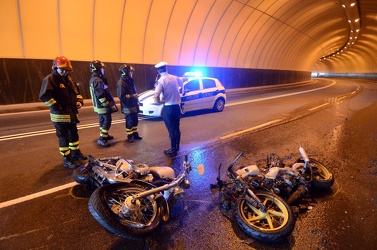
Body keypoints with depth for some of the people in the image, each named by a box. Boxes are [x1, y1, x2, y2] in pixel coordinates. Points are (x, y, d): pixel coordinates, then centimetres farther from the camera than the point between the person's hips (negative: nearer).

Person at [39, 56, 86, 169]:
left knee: (74, 135, 19)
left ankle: (76, 153, 36)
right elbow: (44, 96, -21)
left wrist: (79, 101, 4)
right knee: (64, 137, 0)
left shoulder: (69, 79, 13)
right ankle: (66, 160, 11)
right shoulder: (50, 79, -11)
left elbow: (77, 91, 23)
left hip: (72, 114, 8)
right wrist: (57, 107, -22)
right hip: (60, 115, -8)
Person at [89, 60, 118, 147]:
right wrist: (108, 105, -21)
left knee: (102, 121, 19)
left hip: (98, 105, 10)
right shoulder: (98, 80, -21)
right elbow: (101, 95, -26)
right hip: (103, 106, -10)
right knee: (107, 121, -5)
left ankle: (105, 135, 33)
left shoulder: (93, 79, 12)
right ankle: (102, 139, -6)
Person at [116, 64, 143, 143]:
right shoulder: (121, 83, -17)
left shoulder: (130, 81, 12)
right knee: (129, 122, 2)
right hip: (128, 107, -8)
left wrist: (136, 95, 6)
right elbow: (121, 96, -24)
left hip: (134, 105, 8)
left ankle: (135, 134, 29)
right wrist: (132, 96, -21)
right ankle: (129, 136, 16)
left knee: (135, 120, 15)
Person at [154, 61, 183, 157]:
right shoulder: (175, 78, 4)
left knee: (171, 130, 3)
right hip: (177, 106, 6)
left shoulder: (161, 80, -13)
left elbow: (156, 96, -26)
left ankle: (173, 150, 12)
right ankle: (176, 147, 29)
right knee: (176, 128, 16)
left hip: (168, 108, -6)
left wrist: (159, 102, -8)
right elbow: (182, 82, 26)